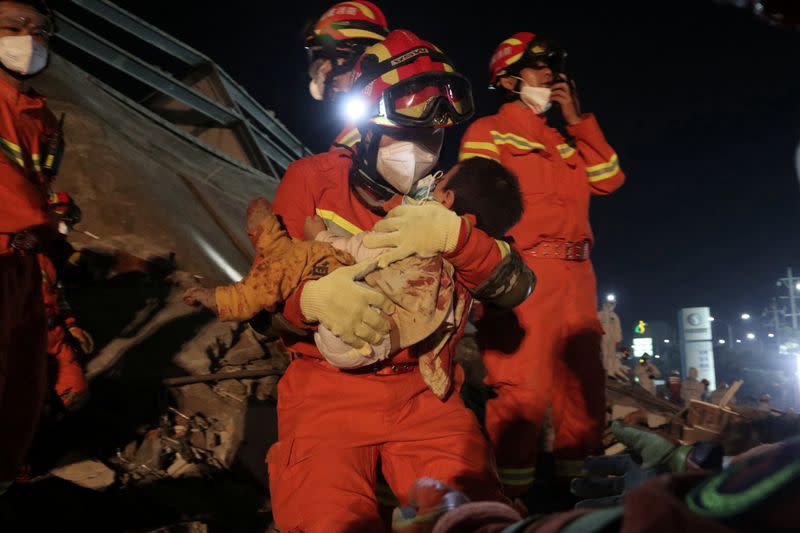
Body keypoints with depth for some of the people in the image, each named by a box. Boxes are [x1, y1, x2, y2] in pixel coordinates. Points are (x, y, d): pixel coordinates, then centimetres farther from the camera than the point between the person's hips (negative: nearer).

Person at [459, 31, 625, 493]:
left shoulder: (563, 141, 27)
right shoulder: (489, 132, 7)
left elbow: (609, 179, 15)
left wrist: (577, 120, 13)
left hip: (576, 276, 7)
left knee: (584, 386, 10)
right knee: (523, 389, -13)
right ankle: (509, 499, -3)